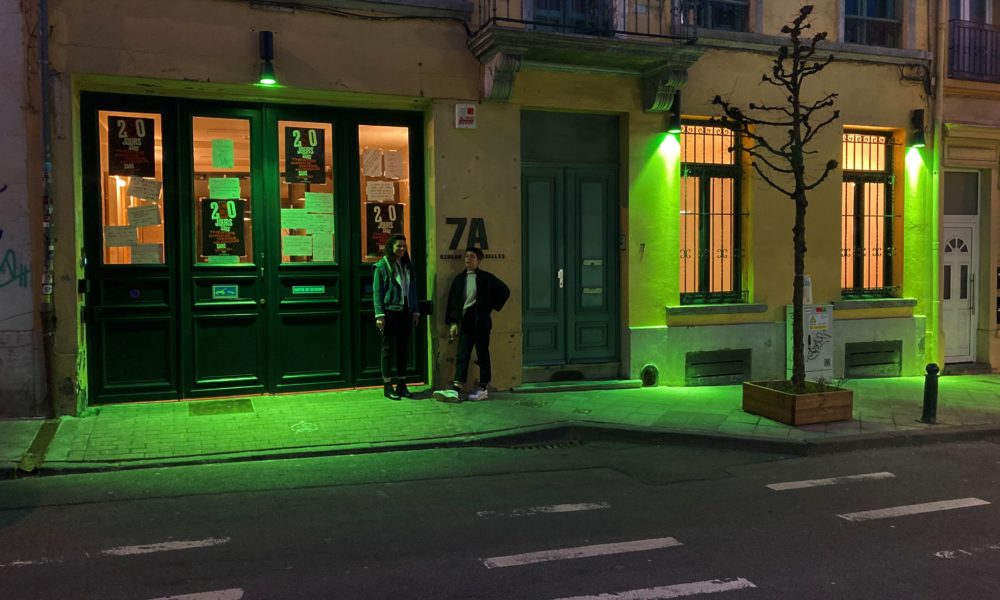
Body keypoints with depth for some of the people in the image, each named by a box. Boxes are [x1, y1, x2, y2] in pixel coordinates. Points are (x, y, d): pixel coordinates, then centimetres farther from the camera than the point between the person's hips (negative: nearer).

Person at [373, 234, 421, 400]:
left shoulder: (407, 266, 13)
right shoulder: (382, 266, -4)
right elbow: (377, 291, -7)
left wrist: (415, 312, 10)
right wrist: (379, 315, -13)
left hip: (405, 312, 6)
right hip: (390, 312, -5)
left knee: (403, 348, 8)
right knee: (388, 348, 0)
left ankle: (401, 385, 16)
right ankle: (387, 386, 6)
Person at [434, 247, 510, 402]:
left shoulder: (486, 278, -1)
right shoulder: (459, 278, 11)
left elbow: (505, 291, 3)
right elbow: (452, 301, 10)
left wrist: (492, 307, 0)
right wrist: (452, 322, 3)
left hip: (480, 321, -4)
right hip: (465, 322, 4)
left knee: (482, 355, 3)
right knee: (461, 356, -2)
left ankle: (483, 389, 11)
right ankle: (456, 390, -8)